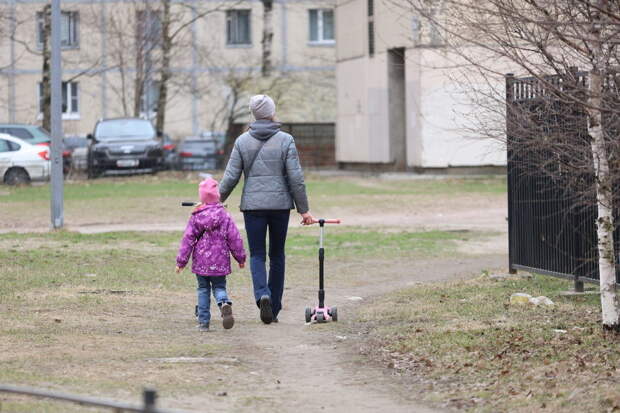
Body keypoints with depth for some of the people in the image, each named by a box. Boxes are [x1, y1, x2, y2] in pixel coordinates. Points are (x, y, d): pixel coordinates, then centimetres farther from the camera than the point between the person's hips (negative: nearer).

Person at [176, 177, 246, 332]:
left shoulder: (196, 217, -2)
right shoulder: (224, 216, -3)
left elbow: (188, 239, -2)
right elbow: (234, 238, -1)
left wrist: (181, 261, 3)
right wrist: (241, 257, 11)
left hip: (201, 262, 0)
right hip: (220, 262, 0)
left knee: (203, 290, 12)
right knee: (219, 287, 10)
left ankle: (203, 321, 10)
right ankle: (224, 303, -24)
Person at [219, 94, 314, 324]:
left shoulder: (242, 141, -1)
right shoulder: (285, 141, -4)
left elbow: (231, 177, -2)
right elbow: (295, 178, -5)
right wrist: (303, 209, 1)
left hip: (253, 205, 0)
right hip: (280, 204, 0)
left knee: (257, 255, 4)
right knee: (277, 255, 11)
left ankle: (262, 295, -23)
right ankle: (274, 308, 13)